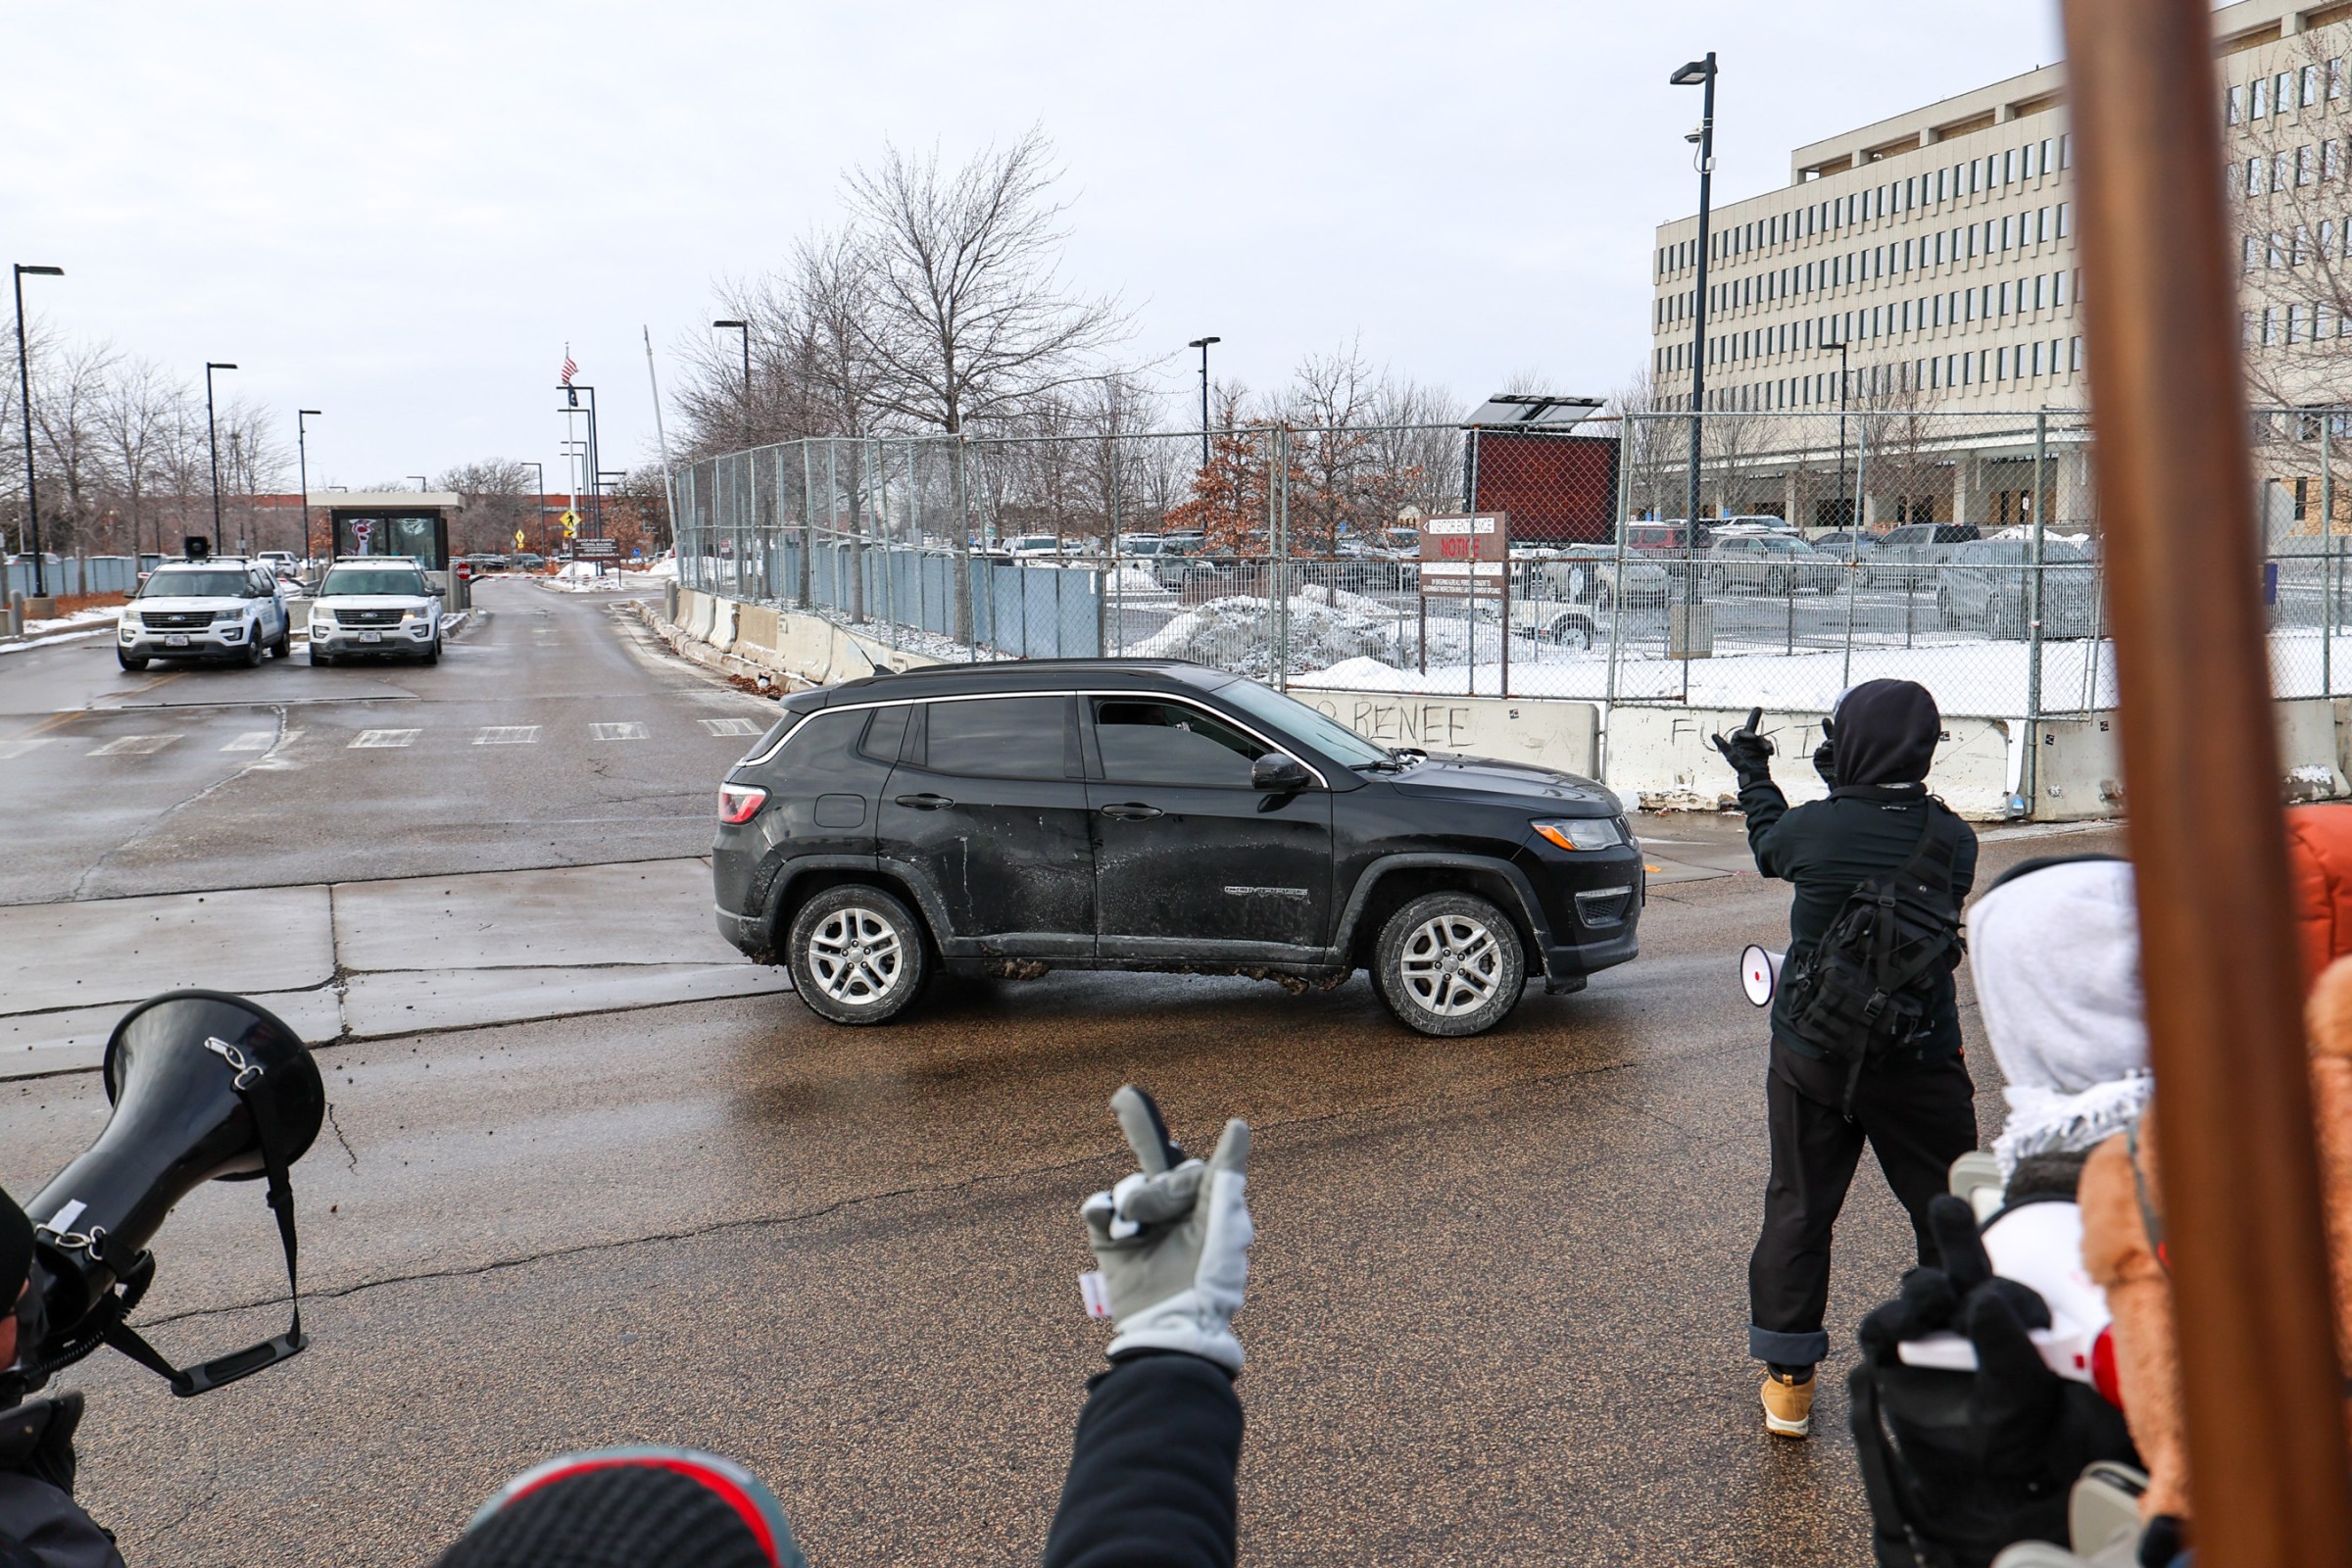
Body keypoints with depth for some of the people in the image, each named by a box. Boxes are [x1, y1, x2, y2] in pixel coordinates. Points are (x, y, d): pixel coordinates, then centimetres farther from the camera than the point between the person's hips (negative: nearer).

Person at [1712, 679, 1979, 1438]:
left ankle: (1787, 1382, 21)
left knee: (1799, 1209, 13)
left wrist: (1753, 776, 28)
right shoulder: (1951, 838, -10)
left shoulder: (1810, 826, -12)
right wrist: (1848, 789, 16)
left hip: (1811, 1055, 0)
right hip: (1919, 1062, 0)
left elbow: (1768, 848, 10)